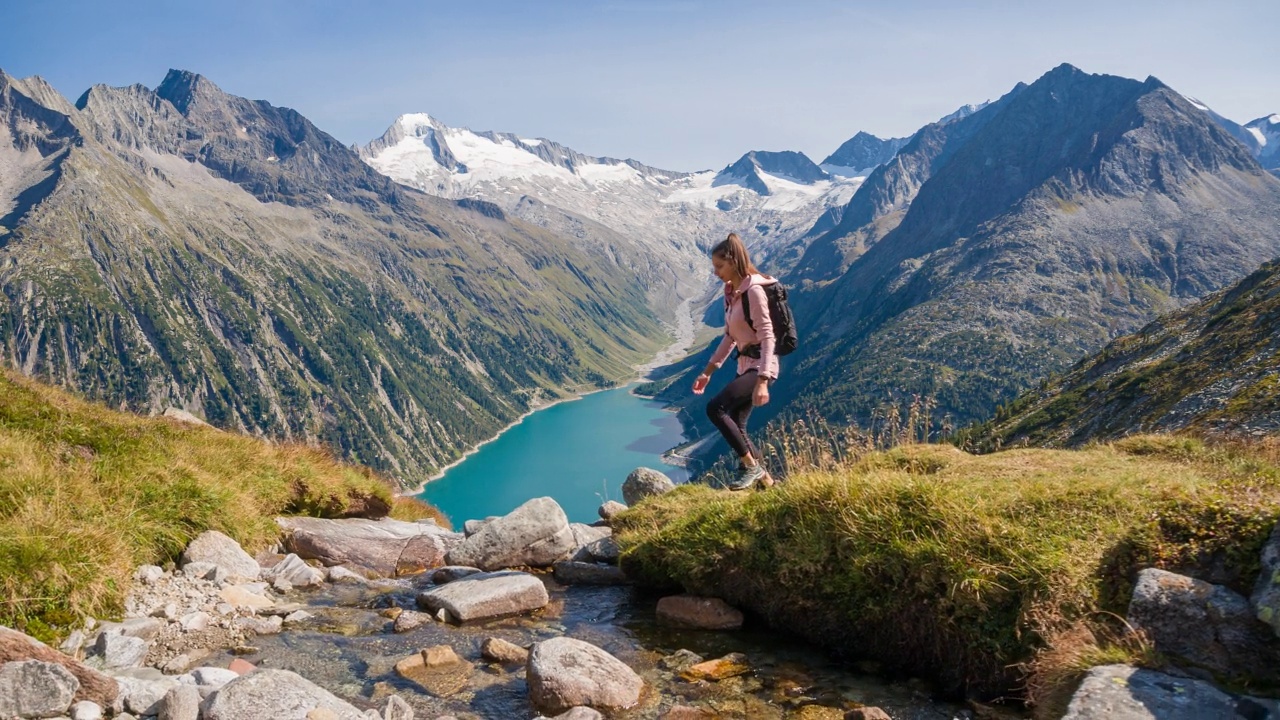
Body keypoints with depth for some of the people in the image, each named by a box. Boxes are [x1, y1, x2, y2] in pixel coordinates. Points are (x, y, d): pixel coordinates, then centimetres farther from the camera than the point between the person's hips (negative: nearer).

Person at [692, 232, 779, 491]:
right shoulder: (731, 292, 10)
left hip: (760, 365, -9)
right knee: (735, 426, 10)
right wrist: (708, 371, 19)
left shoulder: (754, 290, -17)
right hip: (745, 365, 10)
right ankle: (766, 481, 23)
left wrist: (762, 382, -31)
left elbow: (767, 336, -22)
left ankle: (751, 466, -7)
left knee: (715, 408, -20)